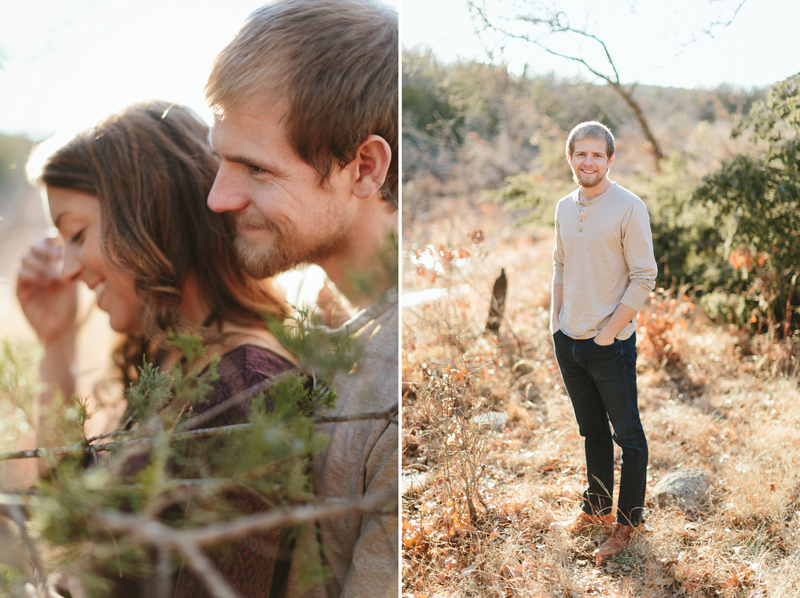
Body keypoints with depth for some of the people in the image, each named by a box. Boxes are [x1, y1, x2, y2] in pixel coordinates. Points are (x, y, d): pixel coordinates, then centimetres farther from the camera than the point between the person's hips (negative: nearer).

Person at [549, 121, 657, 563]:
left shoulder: (629, 208, -12)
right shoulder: (564, 207, 7)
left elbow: (644, 278, -13)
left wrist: (609, 330, -15)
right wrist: (555, 319, 8)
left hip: (611, 344, -6)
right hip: (568, 341, 6)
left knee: (628, 435, 6)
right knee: (592, 432, 19)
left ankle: (627, 522, 18)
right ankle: (597, 508, 33)